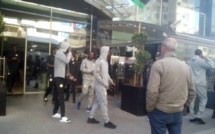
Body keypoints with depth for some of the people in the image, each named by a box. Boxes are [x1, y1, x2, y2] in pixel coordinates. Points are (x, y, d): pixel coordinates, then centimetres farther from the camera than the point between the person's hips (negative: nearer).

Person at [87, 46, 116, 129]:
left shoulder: (105, 61, 13)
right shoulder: (99, 61, -15)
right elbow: (96, 73, -21)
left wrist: (110, 80, 9)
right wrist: (104, 83, -20)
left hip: (103, 85, 9)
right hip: (100, 85, -9)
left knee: (98, 102, 14)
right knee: (104, 103, -4)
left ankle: (91, 118, 24)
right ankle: (107, 122, 4)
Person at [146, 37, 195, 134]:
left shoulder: (159, 64, -15)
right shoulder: (185, 66, 3)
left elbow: (152, 91, -21)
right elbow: (191, 91, 10)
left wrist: (149, 108, -7)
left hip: (160, 112, -5)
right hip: (178, 113, 5)